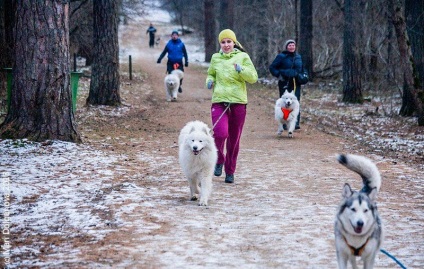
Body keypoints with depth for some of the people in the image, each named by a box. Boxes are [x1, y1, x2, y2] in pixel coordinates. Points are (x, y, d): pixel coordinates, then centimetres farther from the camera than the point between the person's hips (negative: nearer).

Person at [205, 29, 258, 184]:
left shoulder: (243, 57, 4)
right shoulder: (215, 58, 9)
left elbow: (253, 78, -1)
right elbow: (211, 74, 26)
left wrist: (241, 69, -18)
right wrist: (210, 81, 3)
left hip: (238, 102, 0)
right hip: (219, 101, 0)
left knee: (234, 139, 7)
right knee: (220, 133, -21)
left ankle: (230, 171, 23)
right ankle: (219, 160, 8)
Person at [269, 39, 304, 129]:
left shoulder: (298, 57, 13)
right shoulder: (281, 57, -2)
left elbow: (301, 68, 28)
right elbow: (272, 67, 0)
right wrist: (278, 75, -10)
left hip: (296, 84, 4)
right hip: (285, 83, -4)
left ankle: (296, 122, -2)